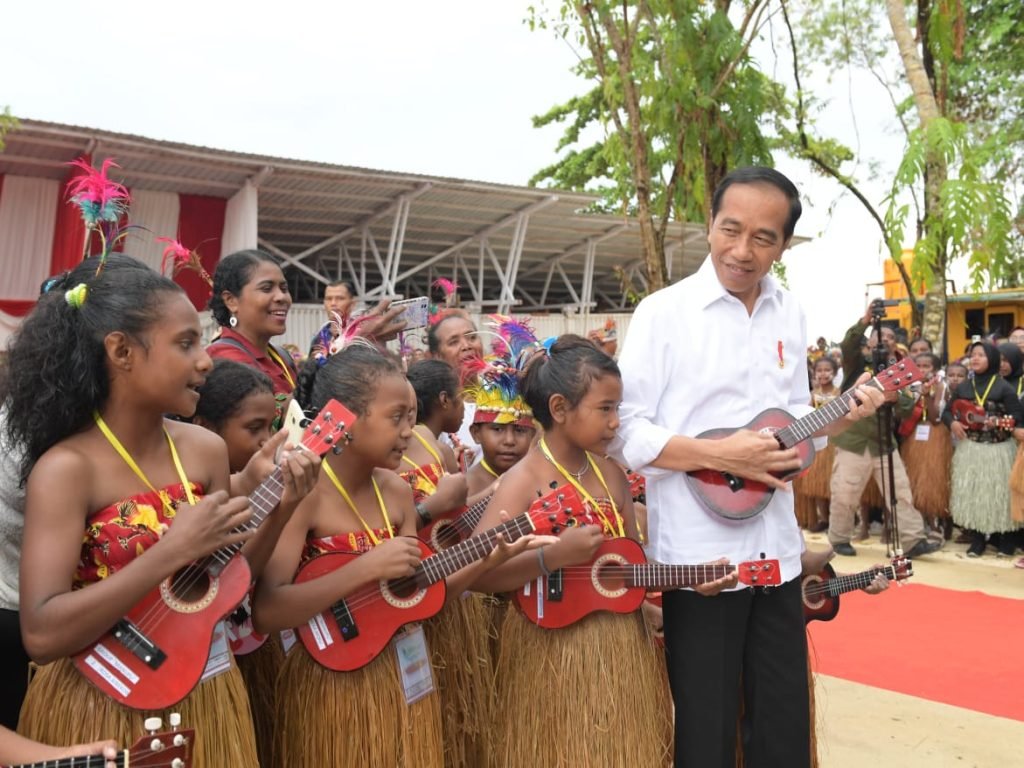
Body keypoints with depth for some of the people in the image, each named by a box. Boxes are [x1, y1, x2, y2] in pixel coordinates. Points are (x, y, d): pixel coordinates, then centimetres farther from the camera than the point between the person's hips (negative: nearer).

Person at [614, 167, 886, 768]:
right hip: (698, 553, -5)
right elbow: (624, 430, -13)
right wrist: (719, 455, -22)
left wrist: (843, 417, -2)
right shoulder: (663, 312, -10)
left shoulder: (791, 315, 8)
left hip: (776, 548, 6)